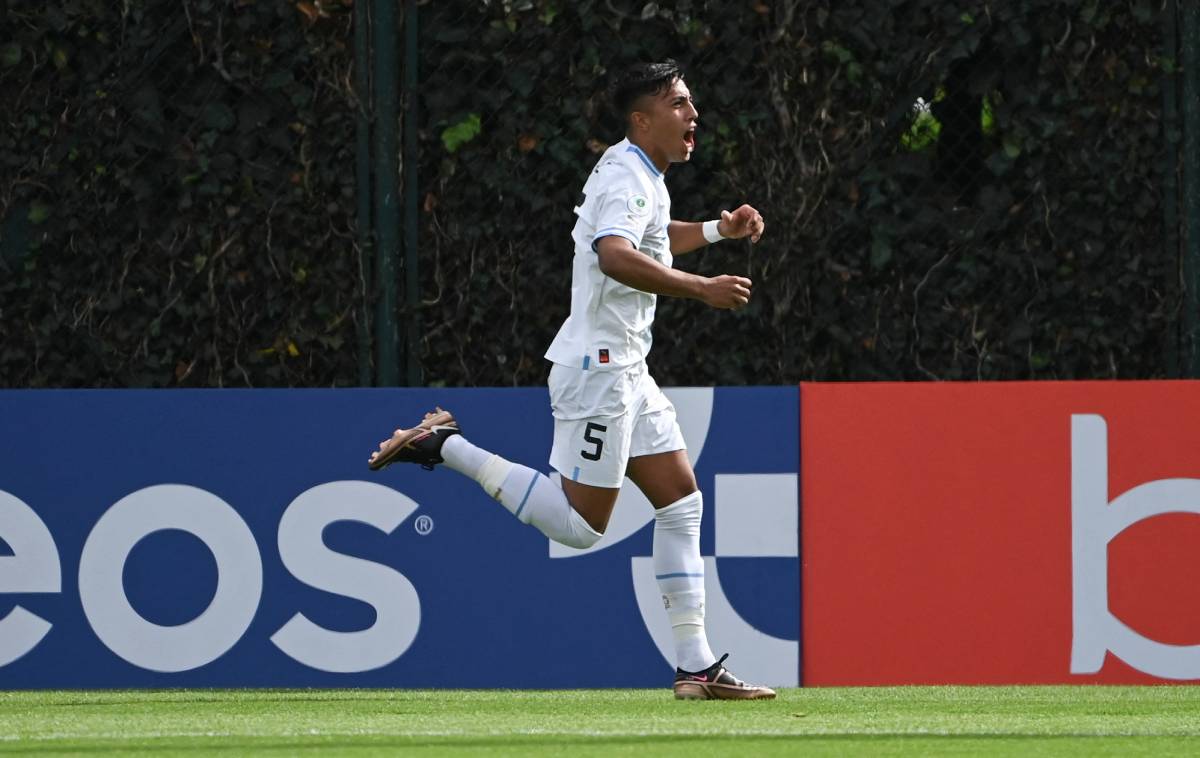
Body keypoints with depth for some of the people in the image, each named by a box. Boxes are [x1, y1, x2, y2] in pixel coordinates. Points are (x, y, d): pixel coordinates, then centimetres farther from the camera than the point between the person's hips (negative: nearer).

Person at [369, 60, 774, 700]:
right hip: (597, 365, -10)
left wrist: (717, 229, 26)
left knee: (682, 501, 5)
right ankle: (447, 446, 0)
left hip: (625, 370, 10)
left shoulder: (642, 176, 16)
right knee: (581, 522, -8)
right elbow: (615, 256, -36)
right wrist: (702, 288, -37)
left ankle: (695, 666, 4)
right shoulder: (628, 178, -16)